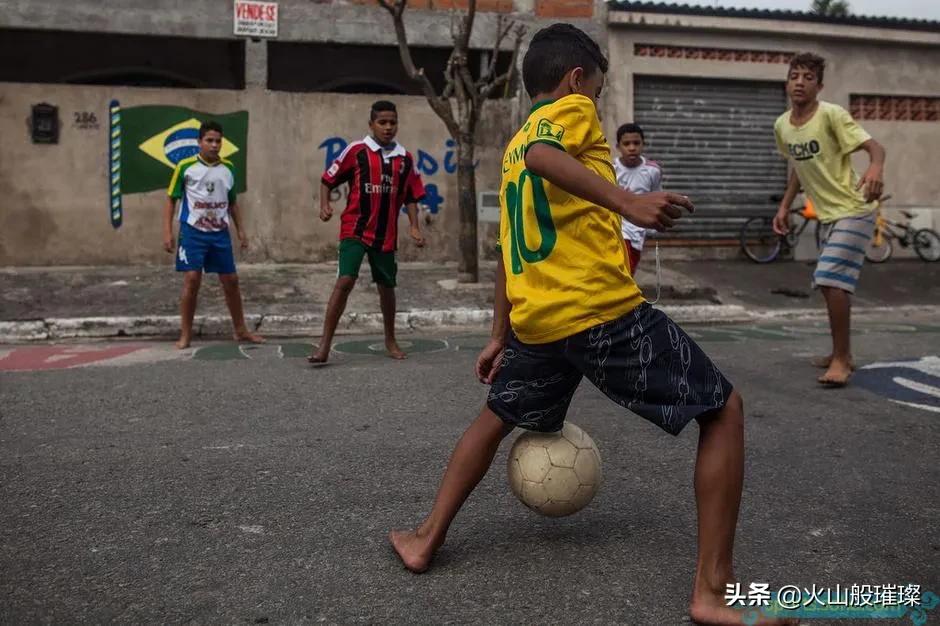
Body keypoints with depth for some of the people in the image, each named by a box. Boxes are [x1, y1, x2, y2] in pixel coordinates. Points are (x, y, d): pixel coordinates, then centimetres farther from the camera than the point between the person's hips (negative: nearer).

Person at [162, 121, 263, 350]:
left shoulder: (228, 168, 7)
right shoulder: (185, 167, -4)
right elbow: (171, 199, 0)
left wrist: (240, 230, 13)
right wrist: (167, 232, -6)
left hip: (220, 233, 4)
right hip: (193, 232, -4)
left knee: (231, 281, 7)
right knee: (192, 279, -8)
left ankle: (240, 330, 21)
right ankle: (185, 334, 4)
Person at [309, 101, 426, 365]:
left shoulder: (405, 158, 6)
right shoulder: (356, 151, -4)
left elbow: (411, 197, 11)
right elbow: (328, 179, 2)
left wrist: (415, 227, 1)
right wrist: (324, 205, -14)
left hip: (386, 234, 4)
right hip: (355, 229, -4)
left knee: (386, 287, 13)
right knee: (345, 281, -16)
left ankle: (390, 341, 31)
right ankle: (325, 343, -9)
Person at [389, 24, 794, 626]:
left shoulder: (509, 150, 24)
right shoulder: (572, 110, 4)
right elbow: (543, 155, -22)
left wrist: (501, 338, 29)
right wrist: (627, 201, -33)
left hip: (537, 323, 7)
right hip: (606, 310, -7)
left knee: (497, 418, 31)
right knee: (724, 410, 6)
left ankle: (426, 539, 32)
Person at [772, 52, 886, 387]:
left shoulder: (831, 114, -17)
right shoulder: (781, 125, 3)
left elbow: (874, 146, -25)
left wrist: (876, 168, -47)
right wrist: (785, 206, 15)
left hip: (853, 211, -8)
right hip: (827, 215, 8)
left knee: (832, 280, -17)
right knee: (830, 283, 14)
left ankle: (841, 359, -6)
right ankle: (841, 353, 29)